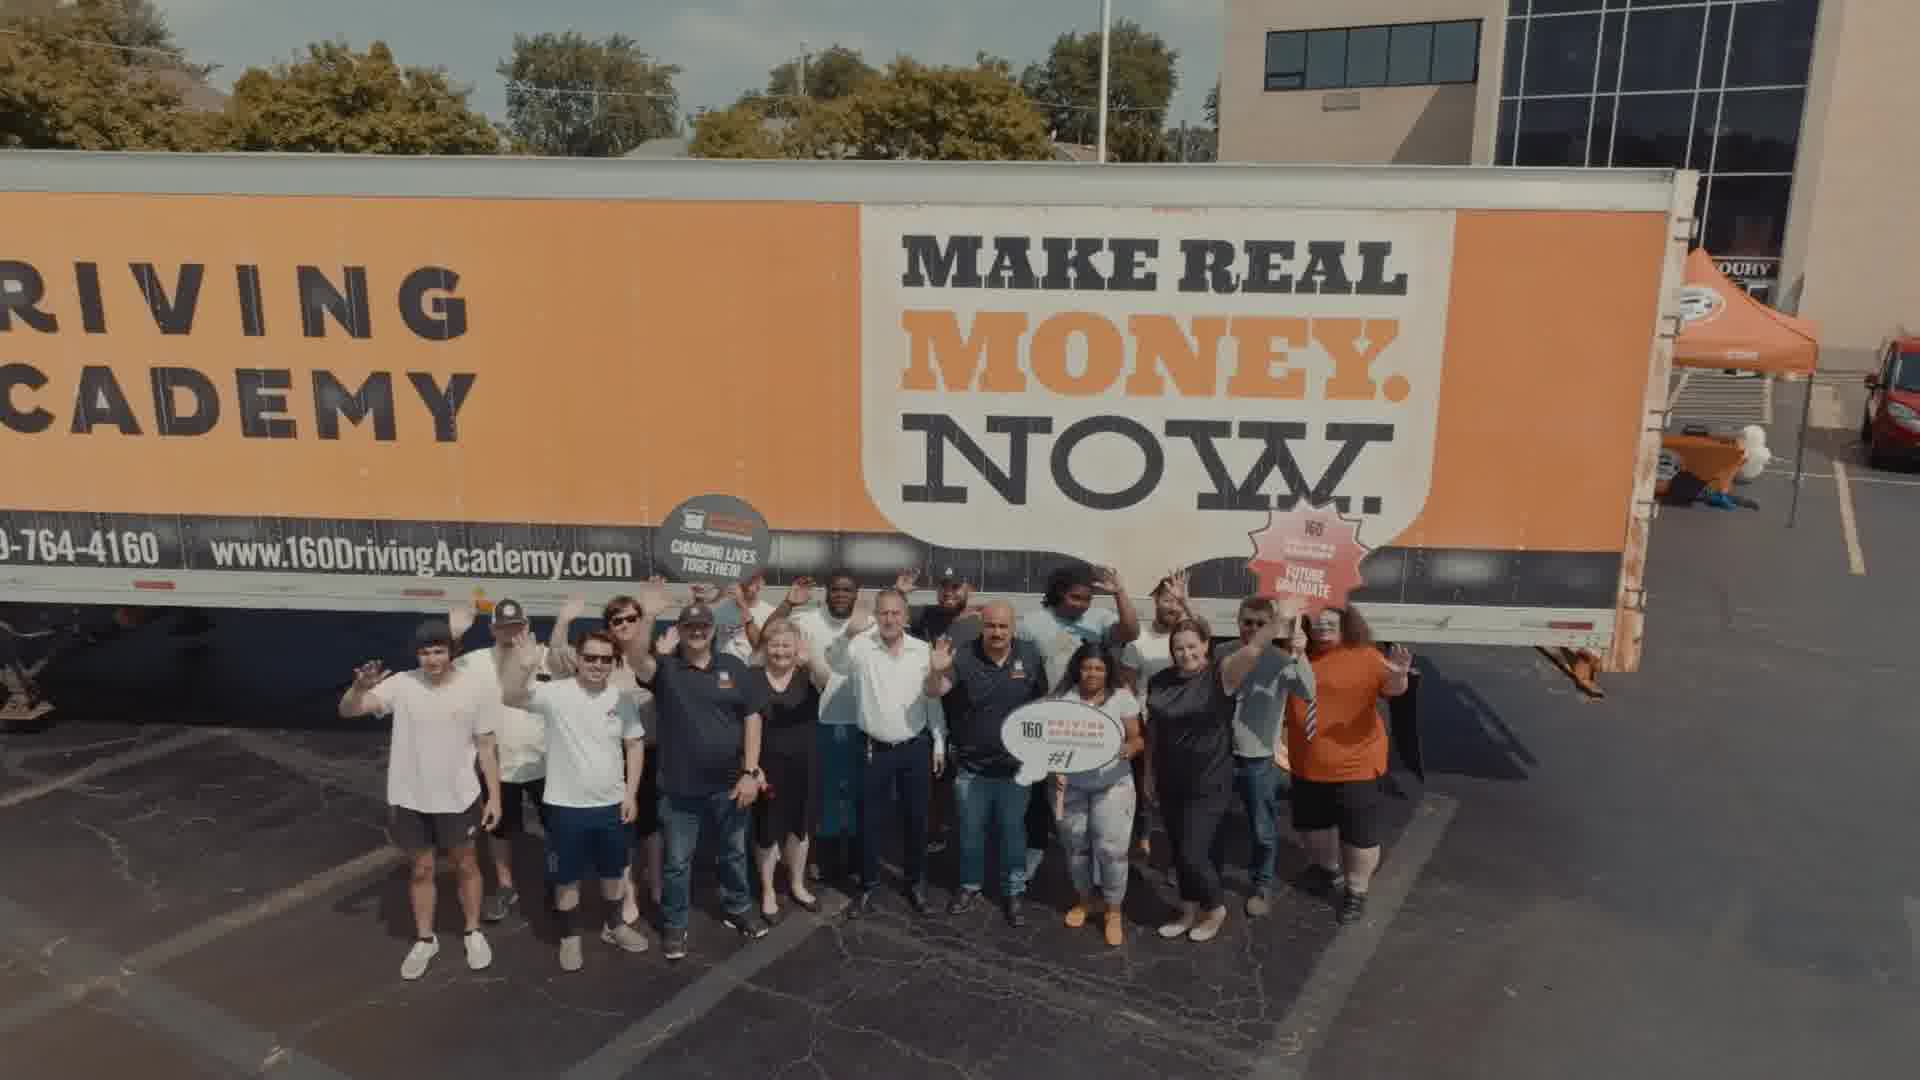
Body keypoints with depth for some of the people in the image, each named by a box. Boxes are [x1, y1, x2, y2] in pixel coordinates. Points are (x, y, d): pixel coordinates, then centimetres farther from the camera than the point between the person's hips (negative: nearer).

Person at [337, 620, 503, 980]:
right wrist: (359, 687, -41)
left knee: (465, 865, 15)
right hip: (411, 799, 1)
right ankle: (424, 940, 33)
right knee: (421, 869, 16)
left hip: (459, 798, -1)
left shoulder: (471, 690, -10)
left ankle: (473, 933, 34)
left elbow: (487, 747, -3)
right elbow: (347, 711, -19)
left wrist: (494, 796, -5)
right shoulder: (401, 685, -11)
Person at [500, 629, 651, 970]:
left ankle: (614, 925, 41)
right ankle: (570, 936, 31)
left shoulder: (623, 700, -1)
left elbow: (635, 745, 6)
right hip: (567, 806, -3)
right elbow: (509, 696, -27)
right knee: (567, 877, 11)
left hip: (612, 804, 3)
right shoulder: (556, 694, -13)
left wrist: (631, 794, 1)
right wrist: (522, 665, -48)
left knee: (614, 871, 20)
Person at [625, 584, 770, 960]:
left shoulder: (734, 668, 0)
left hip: (729, 784, 2)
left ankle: (737, 909, 40)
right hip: (680, 788, -2)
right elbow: (637, 660, -28)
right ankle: (674, 925, 27)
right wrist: (647, 617, -43)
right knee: (677, 862, 10)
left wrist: (750, 772, -7)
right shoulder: (665, 667, -5)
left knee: (734, 852, 20)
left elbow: (752, 718, -2)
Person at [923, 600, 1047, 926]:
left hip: (1016, 767, 1)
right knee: (971, 832, 16)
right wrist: (936, 671, -44)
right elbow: (934, 692, -21)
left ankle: (1013, 892, 29)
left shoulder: (1030, 656, -6)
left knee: (1012, 833, 14)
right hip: (971, 767, -1)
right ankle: (970, 886, 35)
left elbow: (1042, 703, 5)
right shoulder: (964, 657, -13)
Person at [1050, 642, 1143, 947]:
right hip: (1070, 786, 2)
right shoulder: (1063, 697, -3)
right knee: (1075, 846, 12)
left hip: (1112, 786, -2)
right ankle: (1081, 900, 34)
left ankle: (1113, 910, 12)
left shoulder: (1123, 697, -5)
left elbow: (1138, 739, -3)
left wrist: (1130, 748, -26)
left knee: (1111, 848, -5)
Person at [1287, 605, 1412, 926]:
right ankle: (1330, 870, 49)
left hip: (1356, 765, -4)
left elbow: (1390, 689, -19)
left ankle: (1356, 891, 28)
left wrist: (1398, 676, -39)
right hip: (1308, 766, 5)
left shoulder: (1364, 656, -10)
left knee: (1358, 834, 5)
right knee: (1310, 825, 22)